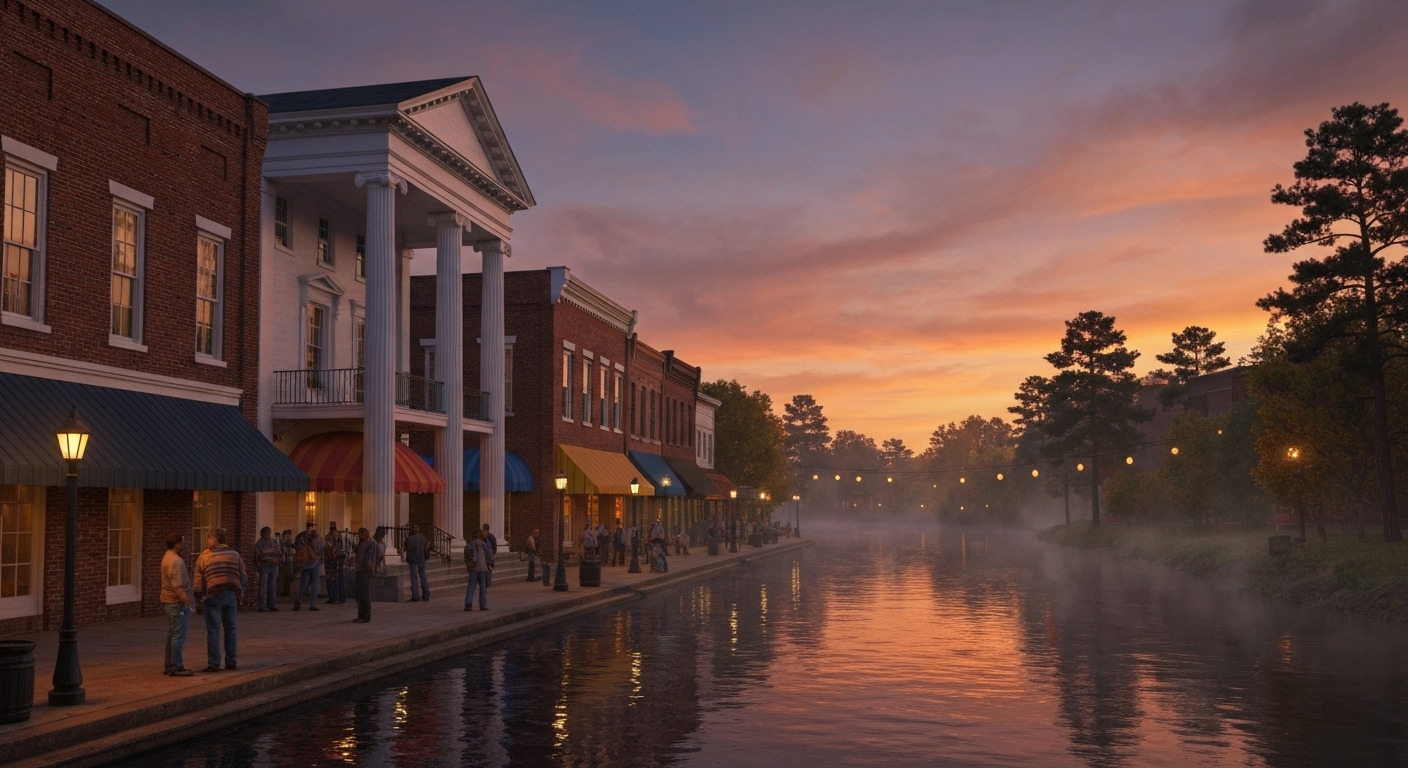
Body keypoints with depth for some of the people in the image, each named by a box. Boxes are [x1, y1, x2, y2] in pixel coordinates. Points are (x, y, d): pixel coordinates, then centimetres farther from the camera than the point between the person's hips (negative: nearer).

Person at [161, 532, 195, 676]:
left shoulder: (168, 557, 15)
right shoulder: (176, 561, -18)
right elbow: (178, 585, -24)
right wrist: (186, 600, -22)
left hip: (169, 601, 11)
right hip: (177, 602, -11)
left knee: (171, 635, 14)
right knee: (179, 636, -7)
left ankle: (169, 665, 19)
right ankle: (176, 667, -5)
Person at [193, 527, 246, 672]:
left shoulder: (204, 556, 0)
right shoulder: (234, 554, 6)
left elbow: (198, 581, 1)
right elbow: (243, 577, 7)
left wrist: (200, 595, 15)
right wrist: (240, 595, 14)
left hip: (213, 596, -3)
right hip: (230, 595, 3)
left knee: (213, 631, 0)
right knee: (230, 629, 11)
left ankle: (213, 664, -1)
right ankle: (230, 662, 13)